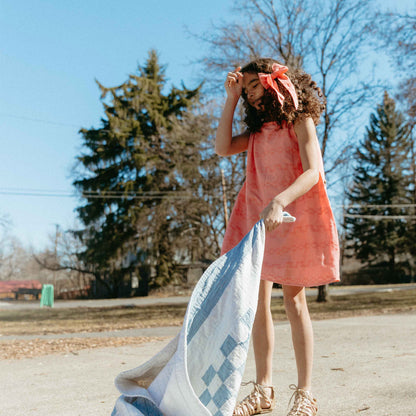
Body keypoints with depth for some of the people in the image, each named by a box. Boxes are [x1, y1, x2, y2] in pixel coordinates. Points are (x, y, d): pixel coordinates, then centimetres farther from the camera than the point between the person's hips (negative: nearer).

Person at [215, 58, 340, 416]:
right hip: (257, 217, 6)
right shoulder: (257, 130, 20)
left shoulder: (299, 121, 0)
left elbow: (312, 172, -14)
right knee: (258, 302, 1)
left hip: (291, 217, -5)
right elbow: (223, 148, 4)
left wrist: (279, 202, -31)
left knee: (293, 300, -6)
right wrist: (231, 99, 7)